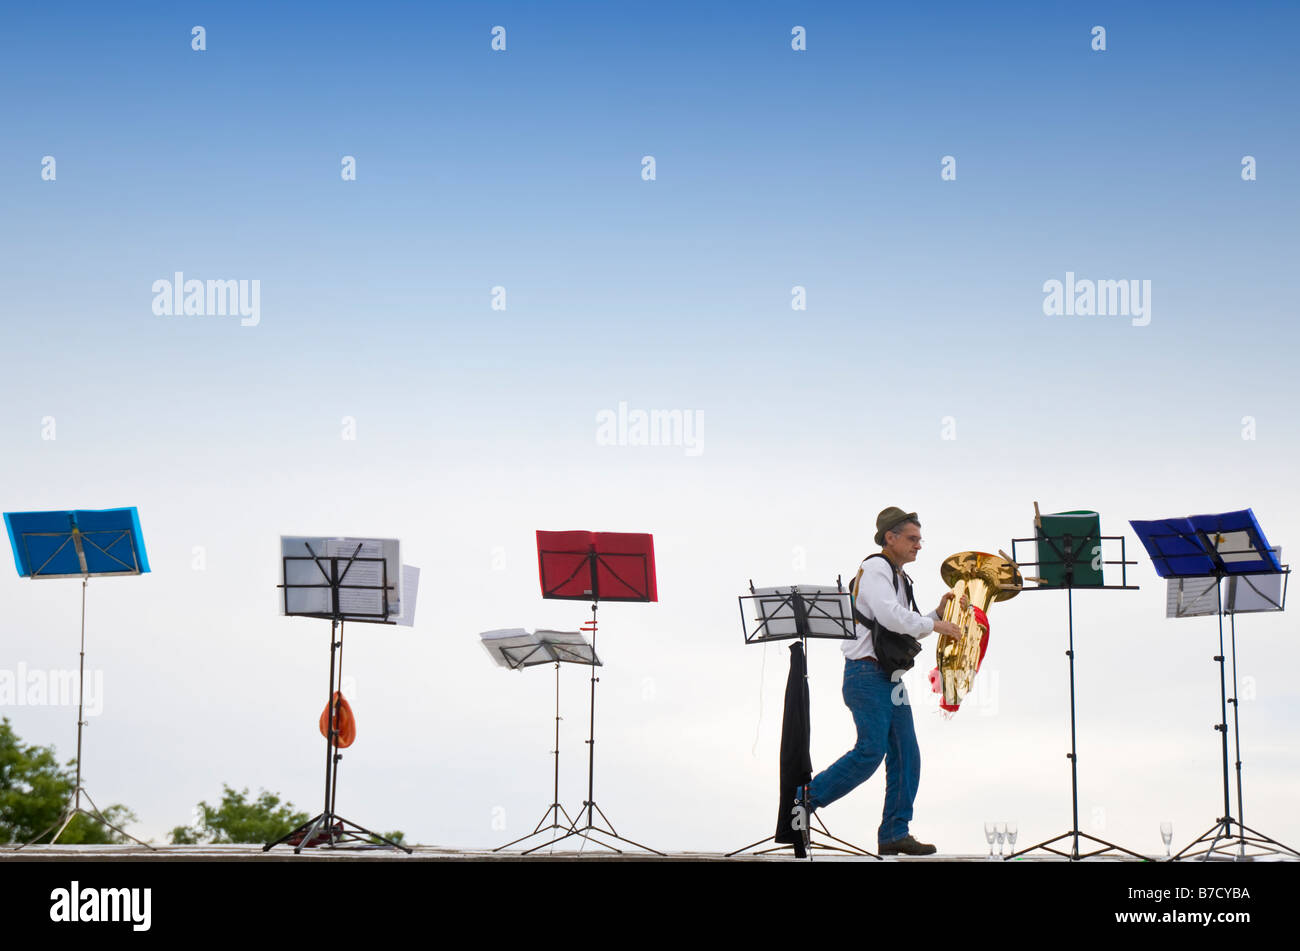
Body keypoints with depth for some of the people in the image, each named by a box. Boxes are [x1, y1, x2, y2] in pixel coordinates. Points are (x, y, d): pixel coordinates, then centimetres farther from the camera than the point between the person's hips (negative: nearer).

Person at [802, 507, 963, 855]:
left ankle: (894, 833, 3)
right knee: (870, 751, -17)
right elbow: (891, 618, -23)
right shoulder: (875, 569, -9)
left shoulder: (898, 578, 21)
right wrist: (937, 625, -13)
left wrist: (939, 611, 12)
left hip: (891, 679, 10)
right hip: (867, 675, -10)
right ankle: (805, 799, -7)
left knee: (906, 757, 2)